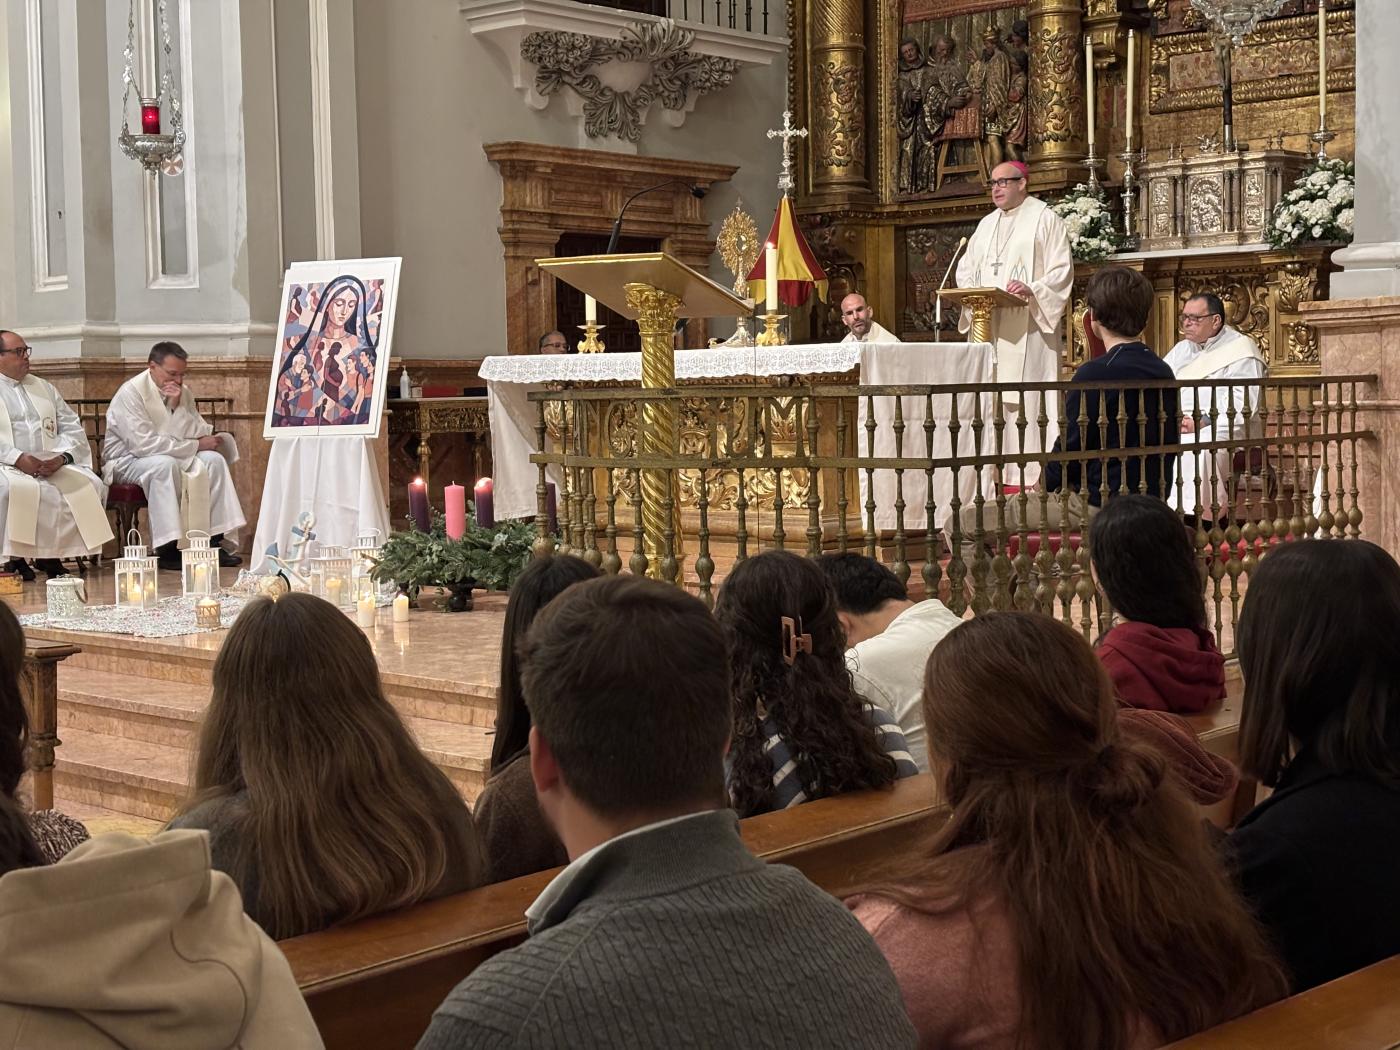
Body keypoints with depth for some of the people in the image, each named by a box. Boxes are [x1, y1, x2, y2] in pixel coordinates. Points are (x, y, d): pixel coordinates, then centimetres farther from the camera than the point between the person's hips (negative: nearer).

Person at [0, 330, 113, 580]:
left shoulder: (44, 388, 23)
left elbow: (72, 428, 16)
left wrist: (62, 457, -6)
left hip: (52, 465, 5)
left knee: (92, 485, -20)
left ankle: (51, 555, -14)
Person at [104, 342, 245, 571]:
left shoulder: (183, 392, 3)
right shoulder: (130, 393, -19)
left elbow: (197, 434, -6)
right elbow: (143, 444, -28)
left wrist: (177, 406, -21)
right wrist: (196, 446, -21)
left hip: (171, 457, 7)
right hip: (127, 461, -7)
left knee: (214, 460, -14)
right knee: (164, 464, -36)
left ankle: (214, 541, -15)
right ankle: (167, 550, -34)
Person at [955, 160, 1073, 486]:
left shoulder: (1045, 220, 1)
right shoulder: (987, 224, 20)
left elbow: (1061, 270, -7)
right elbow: (966, 267, 20)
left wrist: (1032, 291, -23)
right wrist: (971, 291, -2)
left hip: (1028, 326, -6)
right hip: (988, 326, 6)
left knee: (1025, 396, -10)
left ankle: (1030, 474, -10)